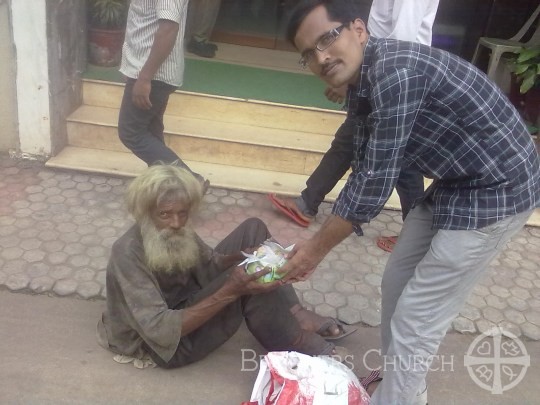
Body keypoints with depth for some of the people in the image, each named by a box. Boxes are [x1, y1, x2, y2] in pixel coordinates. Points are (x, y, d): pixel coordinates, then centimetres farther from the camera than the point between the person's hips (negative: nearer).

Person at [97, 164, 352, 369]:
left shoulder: (172, 232, -7)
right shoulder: (128, 254, -30)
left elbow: (211, 263, 1)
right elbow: (161, 331, -35)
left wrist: (241, 257, -22)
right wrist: (230, 291, -39)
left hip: (192, 303, 8)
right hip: (169, 344, -8)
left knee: (253, 229, -2)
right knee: (246, 283, -31)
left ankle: (294, 314, -4)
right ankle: (300, 344, -8)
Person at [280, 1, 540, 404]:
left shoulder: (395, 71, -27)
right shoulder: (365, 83, 3)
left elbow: (376, 182, -25)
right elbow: (364, 173, 10)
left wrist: (318, 248, -13)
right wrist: (319, 241, 8)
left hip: (496, 190, -9)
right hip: (456, 184, 9)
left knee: (415, 317, -2)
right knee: (395, 286, 18)